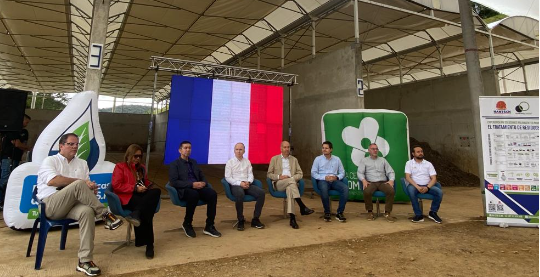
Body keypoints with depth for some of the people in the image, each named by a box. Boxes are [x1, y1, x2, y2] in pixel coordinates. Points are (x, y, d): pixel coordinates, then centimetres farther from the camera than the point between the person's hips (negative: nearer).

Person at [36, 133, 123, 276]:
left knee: (87, 211, -33)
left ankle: (84, 261, -31)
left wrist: (91, 189, -14)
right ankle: (105, 215, -22)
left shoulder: (82, 163, 20)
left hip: (72, 204, 4)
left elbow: (87, 185, 11)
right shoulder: (50, 160, 7)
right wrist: (81, 181, -13)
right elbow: (52, 180, -14)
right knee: (78, 185, -32)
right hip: (50, 205, -4)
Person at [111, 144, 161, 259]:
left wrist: (148, 186, 7)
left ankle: (136, 214, -43)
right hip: (127, 197, -6)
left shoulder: (141, 168, 28)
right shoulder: (120, 166, 7)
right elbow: (116, 185, -6)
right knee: (147, 207, -36)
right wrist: (135, 188, -14)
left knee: (156, 191, -32)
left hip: (141, 195, 6)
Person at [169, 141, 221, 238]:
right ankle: (187, 224, -13)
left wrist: (203, 183, -2)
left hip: (198, 186, 5)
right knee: (194, 194, -39)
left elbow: (202, 177, 24)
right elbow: (173, 182, -8)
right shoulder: (174, 164, 6)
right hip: (184, 190, -5)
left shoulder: (194, 162, 24)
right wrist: (191, 184, -18)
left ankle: (209, 226, -18)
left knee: (212, 193, -26)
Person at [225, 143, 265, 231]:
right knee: (240, 194, -40)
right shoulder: (230, 162, 7)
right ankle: (240, 221, -22)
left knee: (261, 193, -23)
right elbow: (228, 177, -1)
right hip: (235, 185, -4)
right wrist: (240, 183, -14)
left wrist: (248, 182, -10)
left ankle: (255, 219, -15)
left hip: (247, 184, 4)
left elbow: (250, 174, 14)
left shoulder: (247, 162, 19)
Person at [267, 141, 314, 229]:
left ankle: (292, 218, -47)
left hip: (291, 183, 2)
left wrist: (292, 177, -8)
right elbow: (269, 174, 9)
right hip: (279, 184, -1)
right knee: (291, 181, -37)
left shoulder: (294, 159, 21)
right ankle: (302, 207, -40)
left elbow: (300, 174, 14)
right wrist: (279, 176, -10)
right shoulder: (274, 159, 14)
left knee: (290, 189, -38)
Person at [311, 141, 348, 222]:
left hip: (334, 181, 3)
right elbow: (313, 173, 1)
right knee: (324, 189, -39)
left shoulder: (337, 159, 12)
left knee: (345, 188, -28)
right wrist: (324, 177, -13)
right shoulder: (318, 159, 6)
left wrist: (337, 177, -9)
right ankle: (327, 213, -19)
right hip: (322, 180, -2)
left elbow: (342, 173, 13)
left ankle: (339, 213, -18)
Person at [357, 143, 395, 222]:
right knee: (367, 192, -35)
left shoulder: (383, 160, 21)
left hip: (383, 182, 2)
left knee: (391, 191, -30)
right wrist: (363, 180, -17)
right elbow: (360, 172, 3)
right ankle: (370, 212, -13)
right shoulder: (364, 160, 14)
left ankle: (387, 213, -18)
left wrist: (391, 180, -7)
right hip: (371, 183, -2)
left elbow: (390, 172, 15)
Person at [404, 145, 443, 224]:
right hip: (414, 185, -3)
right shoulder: (409, 163, 5)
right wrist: (417, 187, -21)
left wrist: (427, 187, -16)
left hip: (427, 186, 3)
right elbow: (407, 177, -6)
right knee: (411, 190, -37)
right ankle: (418, 215, -27)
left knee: (439, 191, -26)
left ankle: (433, 213, -6)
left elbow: (434, 178, 3)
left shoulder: (428, 164, 12)